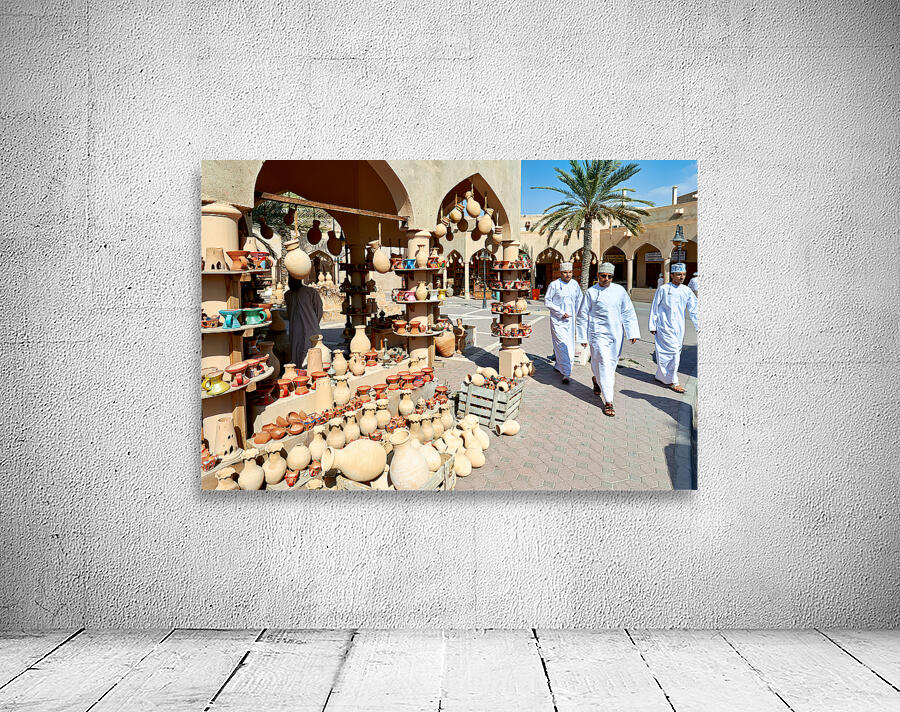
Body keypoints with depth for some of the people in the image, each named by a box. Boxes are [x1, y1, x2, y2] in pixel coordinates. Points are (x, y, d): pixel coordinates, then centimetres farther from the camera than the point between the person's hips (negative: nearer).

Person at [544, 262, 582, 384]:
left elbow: (579, 300, 17)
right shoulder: (554, 285, -8)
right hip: (557, 319, -5)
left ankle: (559, 366, 31)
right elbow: (547, 302, -6)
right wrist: (561, 313, -12)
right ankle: (565, 373, -9)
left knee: (569, 345, 10)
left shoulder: (574, 284, 5)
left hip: (570, 319, 5)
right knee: (562, 345, -11)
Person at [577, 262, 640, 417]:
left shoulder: (619, 291, 5)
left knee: (612, 363, 14)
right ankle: (608, 401, -7)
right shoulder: (591, 292, -2)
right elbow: (583, 316, 3)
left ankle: (597, 380, 46)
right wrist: (583, 337, 3)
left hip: (616, 334, 4)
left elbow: (628, 312, 9)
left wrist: (632, 333, 3)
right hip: (598, 333, -4)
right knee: (603, 365, -9)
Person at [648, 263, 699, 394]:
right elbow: (654, 308, 0)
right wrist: (652, 326, 0)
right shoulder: (663, 289, -5)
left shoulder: (686, 291, 7)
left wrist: (698, 326, 1)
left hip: (679, 327, 5)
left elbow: (693, 309, 8)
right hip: (665, 326, -5)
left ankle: (660, 376, 27)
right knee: (673, 351, -11)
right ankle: (673, 382, -3)